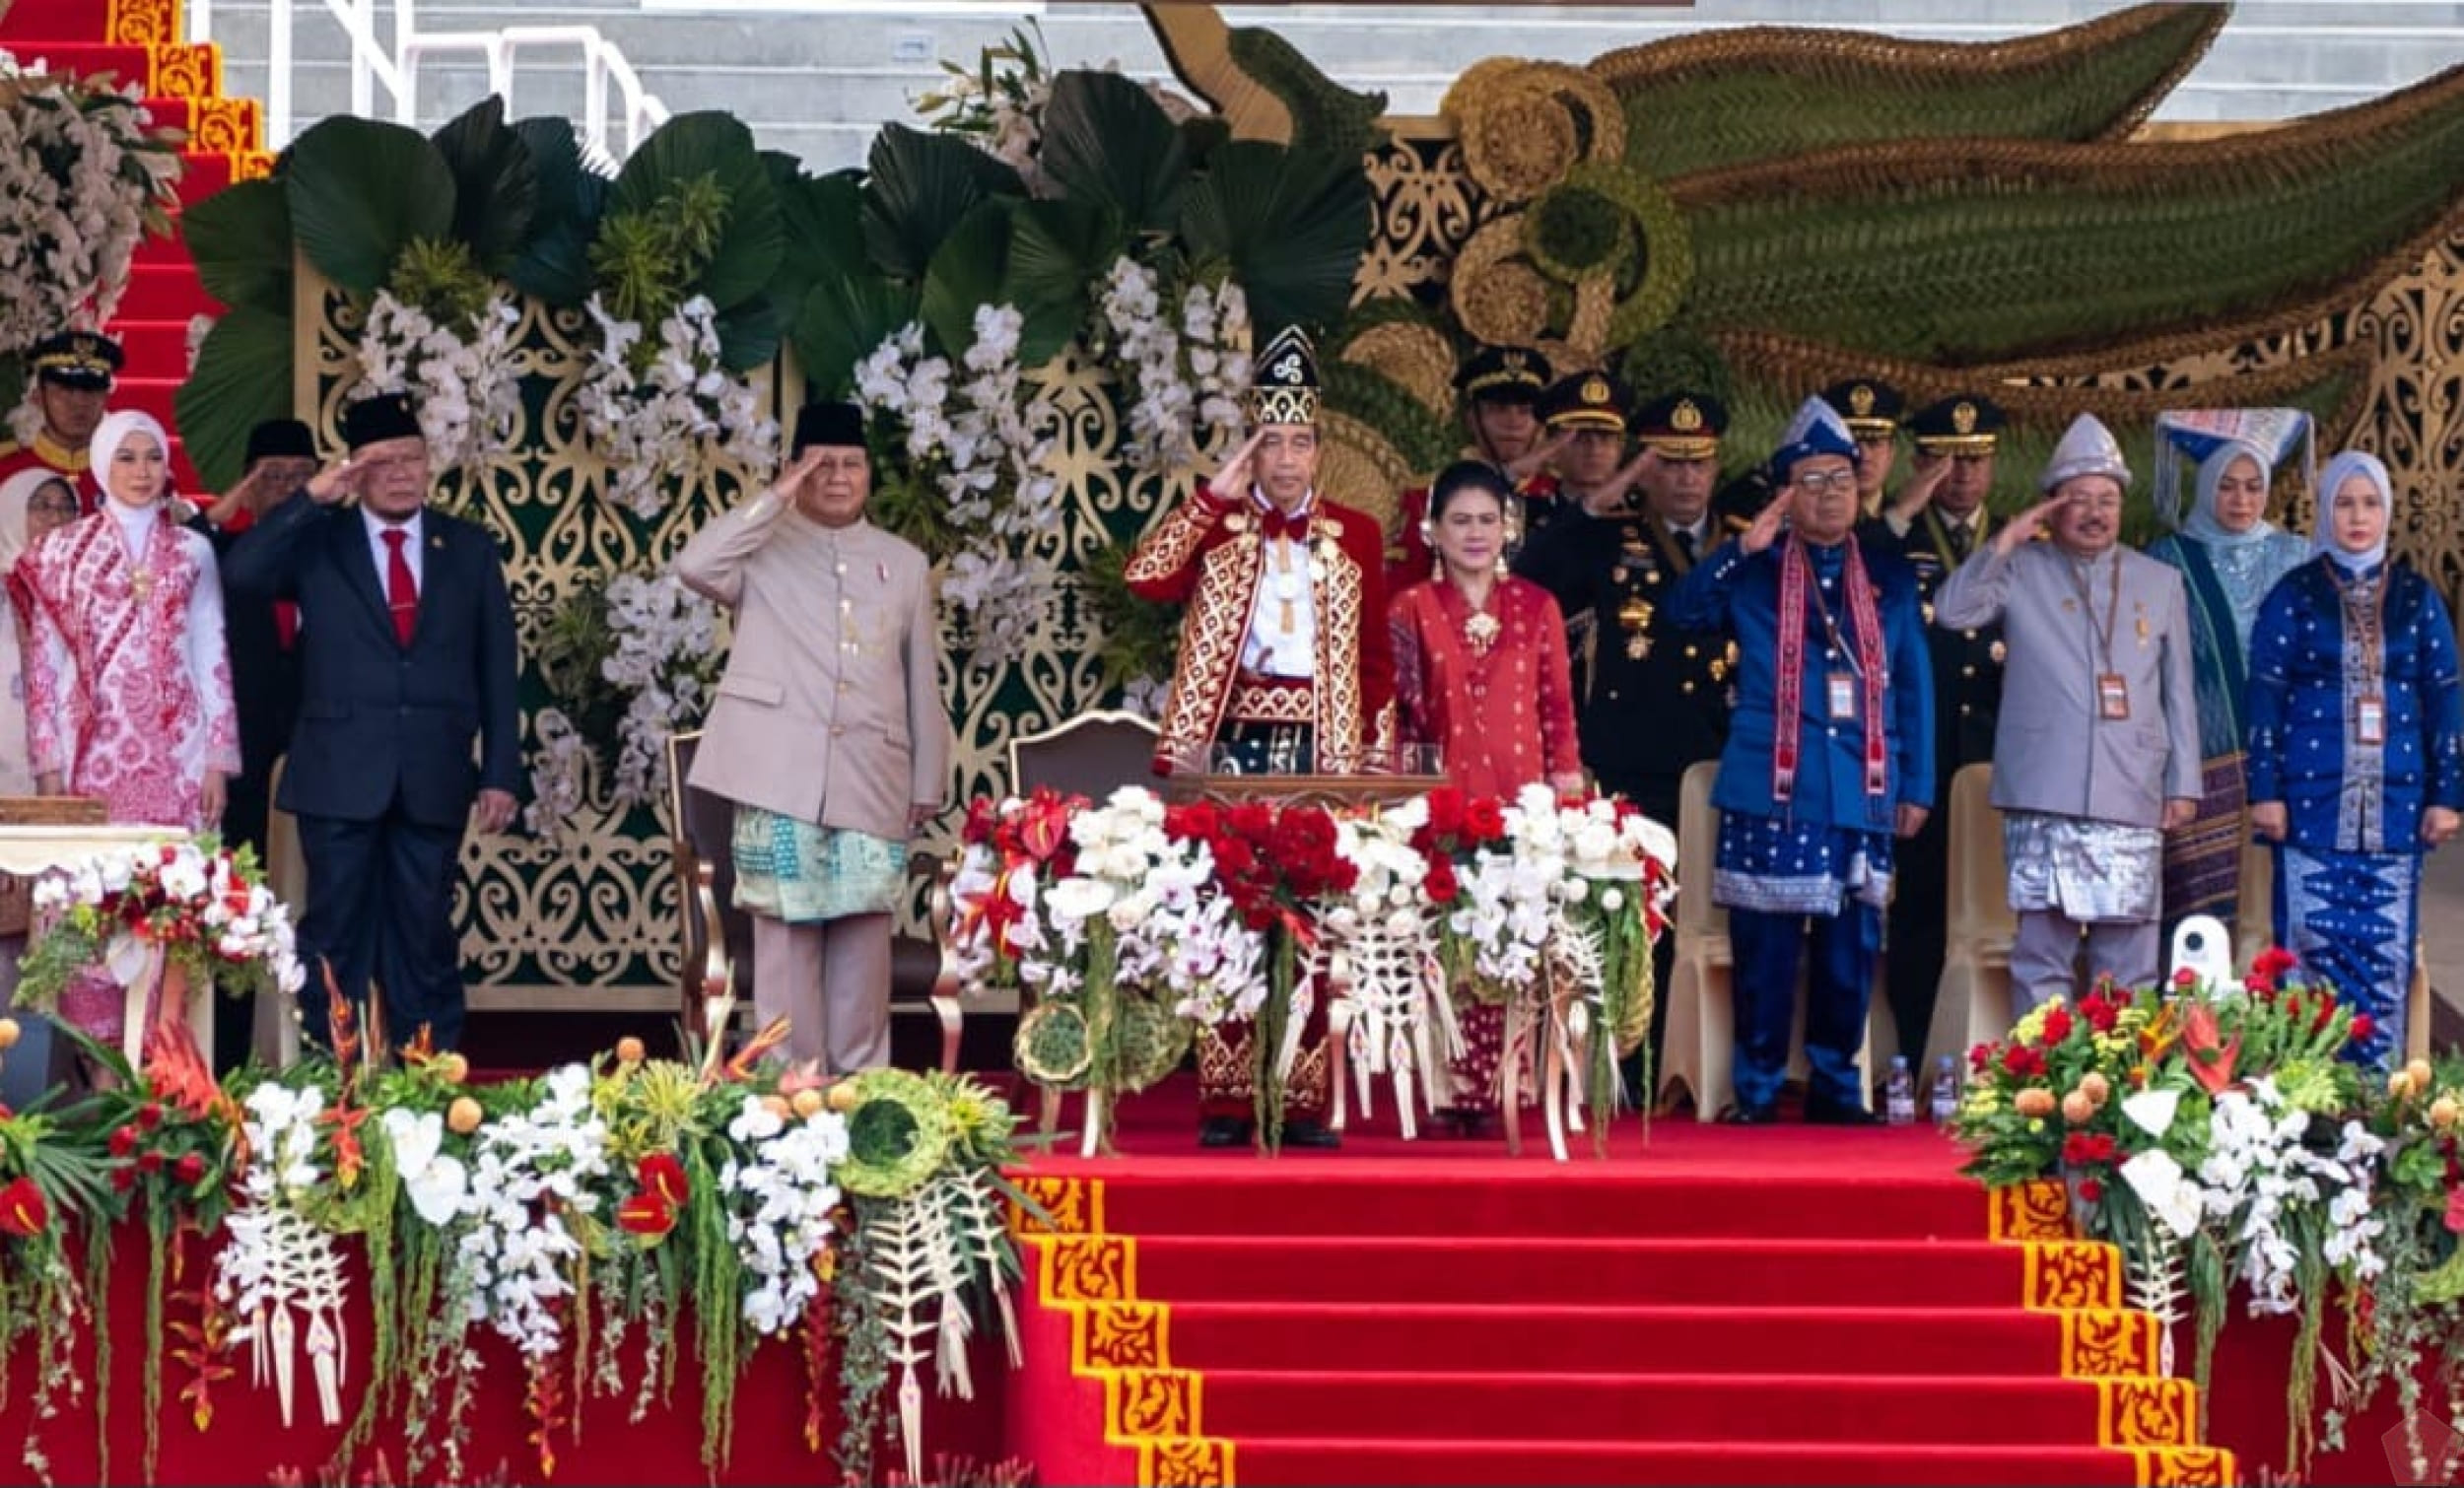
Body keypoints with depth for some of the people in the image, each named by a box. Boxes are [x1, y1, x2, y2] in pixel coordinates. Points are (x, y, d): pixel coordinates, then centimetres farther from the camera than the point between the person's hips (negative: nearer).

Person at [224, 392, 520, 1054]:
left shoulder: (471, 548, 8)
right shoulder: (317, 539, 4)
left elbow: (497, 668, 7)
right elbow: (243, 576, -14)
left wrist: (500, 772, 1)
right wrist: (312, 496, -18)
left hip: (433, 777, 1)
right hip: (339, 774, -1)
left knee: (425, 936, 7)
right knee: (336, 934, 3)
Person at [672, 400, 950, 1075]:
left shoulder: (904, 563, 15)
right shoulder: (763, 547, 7)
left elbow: (923, 683, 16)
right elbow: (694, 565, -15)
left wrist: (929, 783, 12)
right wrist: (775, 500, -12)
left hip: (872, 782, 2)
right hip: (781, 774, -2)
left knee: (863, 937, 3)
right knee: (785, 931, -2)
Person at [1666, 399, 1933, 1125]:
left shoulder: (1890, 578, 14)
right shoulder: (1755, 572, 9)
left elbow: (1914, 686, 12)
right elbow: (1685, 610, -6)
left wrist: (1917, 787, 7)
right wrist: (1743, 548, -16)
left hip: (1862, 792, 2)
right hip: (1771, 789, -2)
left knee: (1851, 948, 4)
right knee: (1765, 946, -1)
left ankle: (1835, 1086, 14)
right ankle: (1757, 1087, 6)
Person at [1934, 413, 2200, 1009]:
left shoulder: (2160, 582, 17)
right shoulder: (2021, 571, 9)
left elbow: (2179, 691, 16)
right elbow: (1951, 611, -5)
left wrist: (2183, 783, 10)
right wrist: (2005, 542, -5)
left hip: (2132, 798, 2)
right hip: (2044, 797, -2)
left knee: (2129, 959, 1)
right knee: (2041, 949, -4)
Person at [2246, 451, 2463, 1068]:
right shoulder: (2294, 596, 5)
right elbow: (2264, 698, 2)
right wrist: (2265, 790, -5)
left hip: (2394, 810, 2)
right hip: (2313, 809, -2)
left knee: (2387, 956, 0)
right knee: (2313, 950, -4)